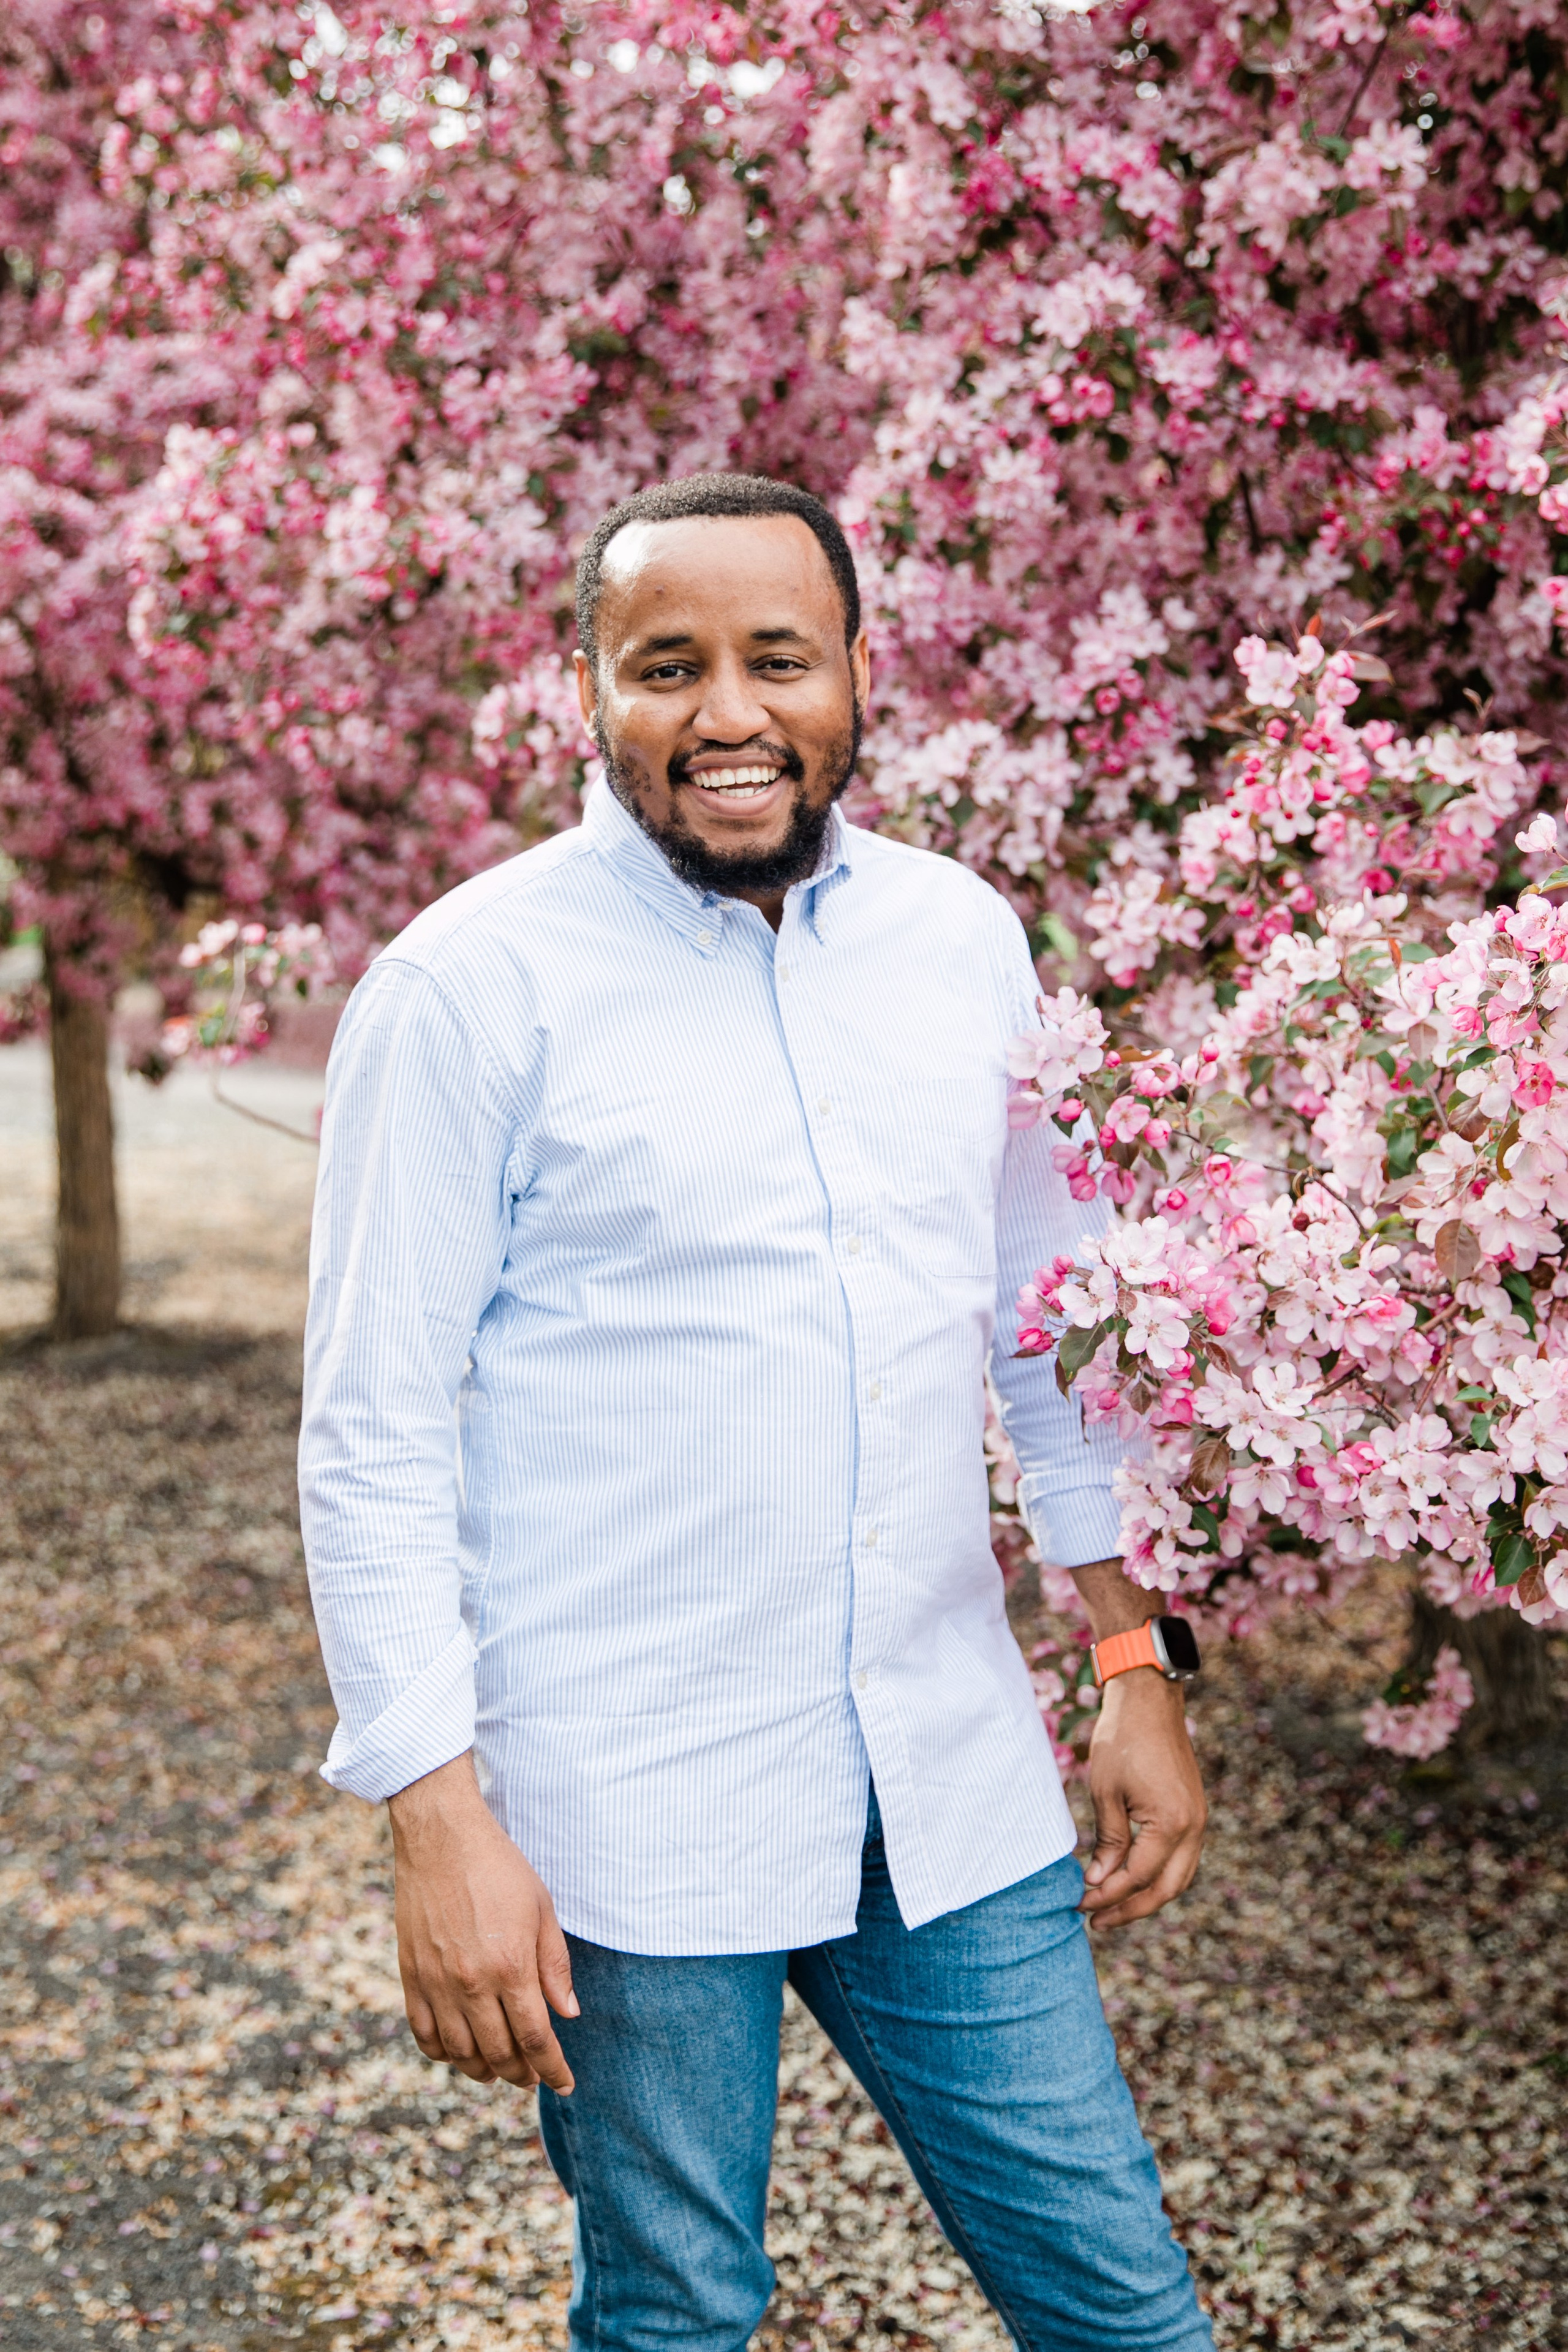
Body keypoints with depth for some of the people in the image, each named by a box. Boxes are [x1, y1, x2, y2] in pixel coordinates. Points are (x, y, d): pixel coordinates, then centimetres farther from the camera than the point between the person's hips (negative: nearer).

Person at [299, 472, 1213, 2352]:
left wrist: (1136, 1663, 13)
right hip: (624, 1811, -4)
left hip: (953, 1783, 4)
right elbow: (374, 1436, -8)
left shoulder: (965, 940, 5)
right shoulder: (471, 983, -9)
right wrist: (439, 1820, -12)